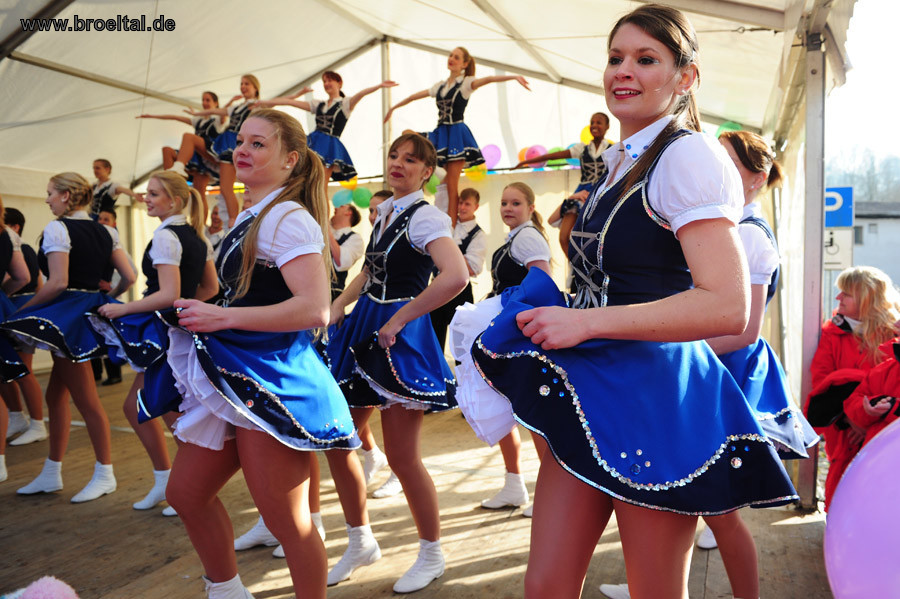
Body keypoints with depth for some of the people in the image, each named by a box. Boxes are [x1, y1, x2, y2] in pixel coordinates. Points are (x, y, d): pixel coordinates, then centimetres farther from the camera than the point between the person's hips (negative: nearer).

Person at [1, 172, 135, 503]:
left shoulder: (57, 228, -12)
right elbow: (129, 277, 5)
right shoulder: (104, 231, 10)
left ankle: (104, 475, 11)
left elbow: (58, 282, -20)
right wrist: (105, 300, 19)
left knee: (86, 399, 0)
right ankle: (51, 474, 27)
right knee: (55, 394, 17)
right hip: (89, 310, 9)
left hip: (66, 316, -9)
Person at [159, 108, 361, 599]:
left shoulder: (288, 218, -14)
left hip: (273, 383, -10)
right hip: (237, 378, 10)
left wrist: (223, 317, -21)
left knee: (285, 519, 1)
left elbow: (315, 309, -26)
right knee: (185, 492, 19)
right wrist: (202, 315, 14)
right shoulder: (250, 217, 16)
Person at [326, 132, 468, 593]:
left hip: (399, 336, -8)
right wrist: (340, 305, 7)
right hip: (363, 329, 8)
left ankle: (431, 555, 23)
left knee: (402, 456, -1)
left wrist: (398, 320, -22)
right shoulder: (384, 212, 12)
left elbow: (456, 276, -30)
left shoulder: (425, 217, -13)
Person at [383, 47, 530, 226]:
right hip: (441, 134, 6)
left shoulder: (466, 83, 1)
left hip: (456, 133, -5)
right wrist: (393, 107, 37)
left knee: (452, 186, -8)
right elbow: (414, 96, 28)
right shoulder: (440, 86, 17)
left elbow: (488, 79, -17)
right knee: (448, 184, 4)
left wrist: (514, 77, -33)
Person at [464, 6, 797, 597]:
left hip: (658, 399, -7)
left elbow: (727, 307, -22)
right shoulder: (619, 162, 15)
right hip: (593, 393, 8)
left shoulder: (689, 155, -11)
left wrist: (586, 322, -19)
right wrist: (550, 314, 8)